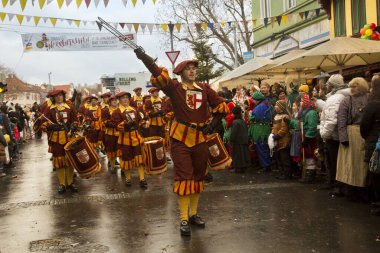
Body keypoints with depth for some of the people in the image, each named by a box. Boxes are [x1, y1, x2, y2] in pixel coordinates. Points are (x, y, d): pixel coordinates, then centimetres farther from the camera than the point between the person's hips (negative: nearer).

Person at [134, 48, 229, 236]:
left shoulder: (204, 89, 5)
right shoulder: (174, 87, -4)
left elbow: (221, 106, 12)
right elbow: (159, 73, -19)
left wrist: (214, 124, 1)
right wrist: (143, 57, -31)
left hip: (201, 137, 4)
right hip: (180, 138, -4)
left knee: (198, 175, 10)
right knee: (184, 176, -4)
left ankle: (193, 214, 24)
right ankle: (184, 219, 1)